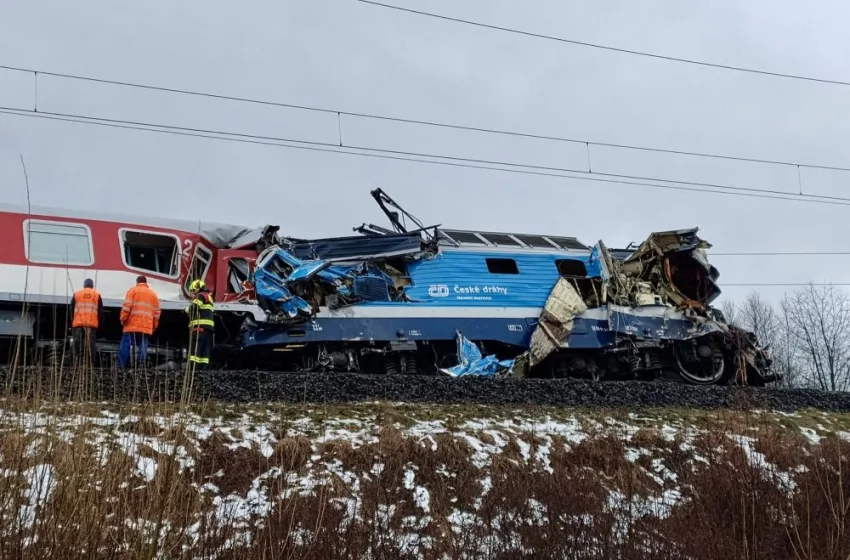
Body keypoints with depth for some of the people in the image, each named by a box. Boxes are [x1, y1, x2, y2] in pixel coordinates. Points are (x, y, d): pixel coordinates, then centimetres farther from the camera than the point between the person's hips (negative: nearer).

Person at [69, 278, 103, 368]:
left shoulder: (76, 294, 13)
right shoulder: (97, 295, 10)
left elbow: (71, 310, 13)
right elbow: (100, 311, 9)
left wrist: (71, 324, 18)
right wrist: (100, 324, 14)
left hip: (78, 323, 1)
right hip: (92, 324, -1)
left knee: (78, 344, 3)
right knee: (90, 345, -2)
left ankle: (78, 363, -1)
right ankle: (89, 364, -8)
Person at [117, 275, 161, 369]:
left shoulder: (133, 290, 6)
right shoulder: (153, 294, 17)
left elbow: (126, 306, -7)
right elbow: (156, 312, 13)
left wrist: (123, 319, -1)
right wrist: (154, 326, 18)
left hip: (132, 326, -3)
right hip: (146, 328, 3)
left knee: (125, 346, 0)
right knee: (142, 347, 2)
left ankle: (121, 367, -3)